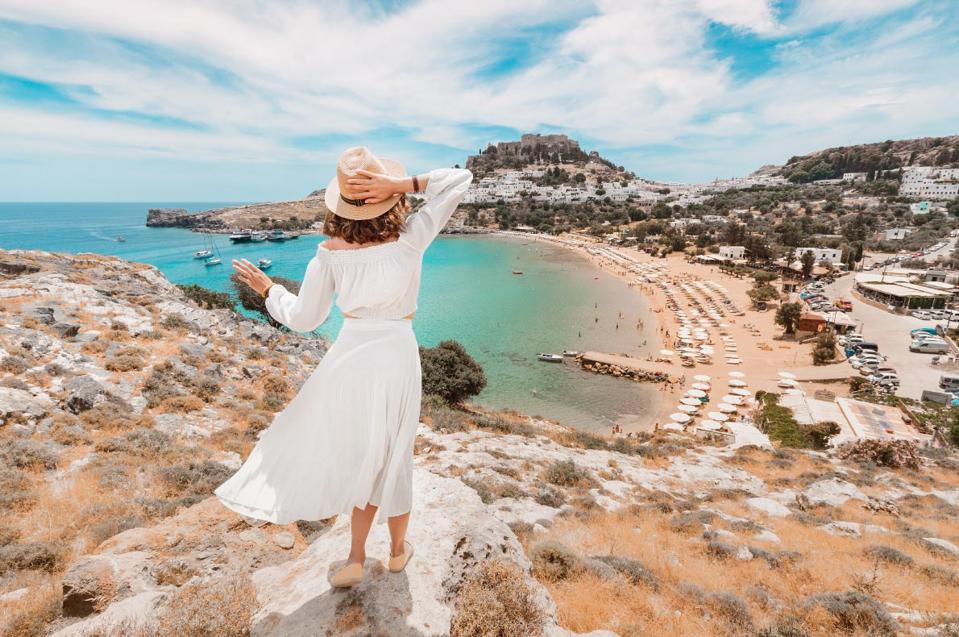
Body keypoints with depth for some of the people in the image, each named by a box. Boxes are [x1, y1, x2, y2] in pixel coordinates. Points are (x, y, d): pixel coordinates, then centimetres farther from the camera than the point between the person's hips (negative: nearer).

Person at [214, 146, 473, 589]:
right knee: (391, 458, 19)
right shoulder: (411, 237, -12)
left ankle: (357, 556, 27)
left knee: (362, 456, 22)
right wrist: (402, 184, -17)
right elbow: (460, 179, -5)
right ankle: (398, 549, 40)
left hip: (349, 361, 1)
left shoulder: (331, 252, -9)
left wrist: (266, 288, 16)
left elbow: (302, 319, 0)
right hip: (397, 358, 0)